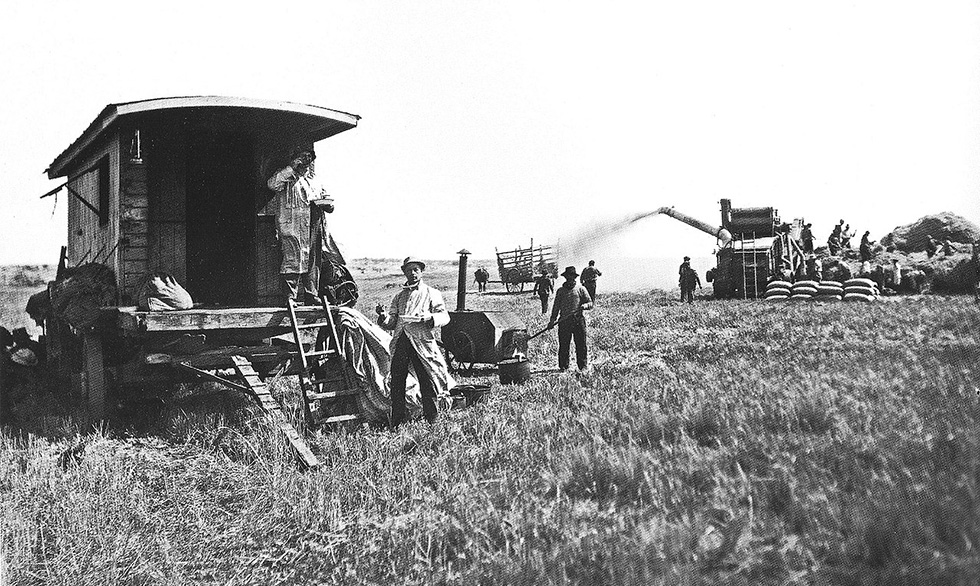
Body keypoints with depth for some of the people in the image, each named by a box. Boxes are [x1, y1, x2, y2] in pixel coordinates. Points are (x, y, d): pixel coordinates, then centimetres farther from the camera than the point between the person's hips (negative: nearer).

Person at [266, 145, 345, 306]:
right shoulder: (287, 176, 5)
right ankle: (290, 295, -11)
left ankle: (311, 294, 14)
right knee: (293, 259, -13)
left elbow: (324, 196, 29)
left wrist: (327, 203, 4)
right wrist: (291, 168, -12)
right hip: (292, 225, -6)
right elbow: (272, 184, -15)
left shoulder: (314, 179, 24)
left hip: (314, 227, 6)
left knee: (313, 261, 7)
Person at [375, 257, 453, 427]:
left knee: (427, 383, -5)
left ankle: (432, 423, 6)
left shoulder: (431, 293, 10)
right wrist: (383, 316, -4)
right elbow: (391, 322, 18)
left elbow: (444, 316, 1)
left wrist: (430, 317, -19)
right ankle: (396, 423, 12)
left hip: (422, 342, -3)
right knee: (396, 383, 2)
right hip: (400, 343, 4)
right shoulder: (399, 296, 21)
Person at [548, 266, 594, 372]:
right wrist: (552, 320, 4)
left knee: (581, 345, -1)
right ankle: (563, 366, 10)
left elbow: (591, 303, 7)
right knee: (563, 345, 2)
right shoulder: (560, 291, 12)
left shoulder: (580, 289, 7)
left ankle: (583, 366, 7)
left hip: (578, 320, -1)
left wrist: (585, 305, -15)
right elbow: (556, 307, 14)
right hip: (564, 321, 1)